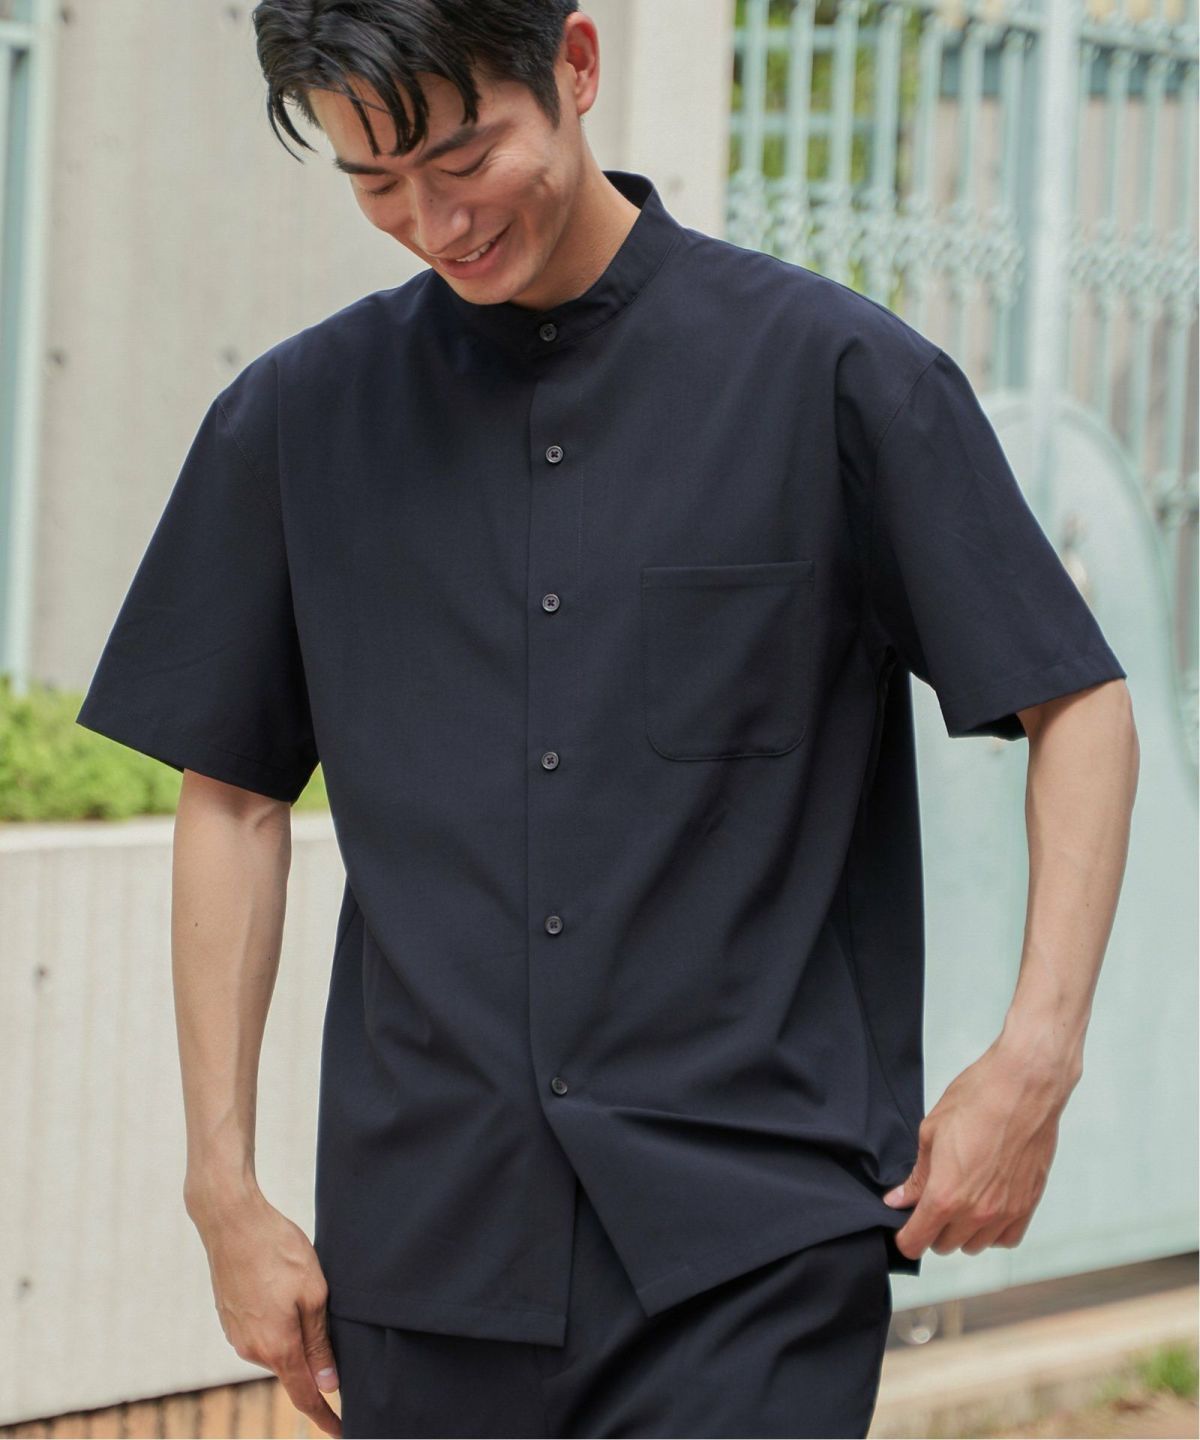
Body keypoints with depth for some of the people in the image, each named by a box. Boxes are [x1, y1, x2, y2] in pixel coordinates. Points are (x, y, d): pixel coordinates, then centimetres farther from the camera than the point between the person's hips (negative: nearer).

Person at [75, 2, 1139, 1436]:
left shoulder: (836, 373, -2)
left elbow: (1080, 704, 2)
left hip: (754, 1244, -3)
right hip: (426, 1251, 3)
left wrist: (1035, 1055, -9)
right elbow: (234, 799, 14)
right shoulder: (296, 418, 7)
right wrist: (225, 1185, 9)